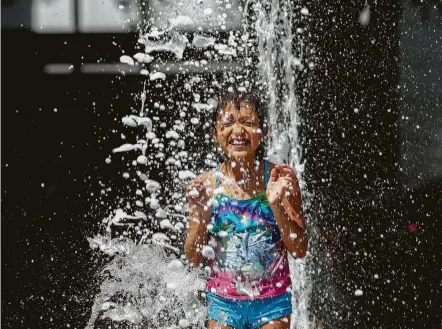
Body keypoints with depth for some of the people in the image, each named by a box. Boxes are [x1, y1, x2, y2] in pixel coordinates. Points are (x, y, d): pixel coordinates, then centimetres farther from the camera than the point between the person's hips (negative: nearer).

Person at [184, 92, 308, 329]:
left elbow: (299, 251, -7)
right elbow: (194, 259, -1)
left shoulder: (280, 179, -8)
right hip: (223, 301, 1)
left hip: (272, 301, -1)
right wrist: (202, 213, -16)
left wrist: (276, 204, -19)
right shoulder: (205, 185, -5)